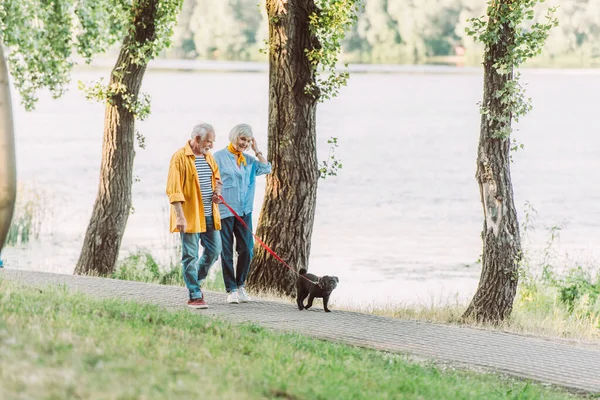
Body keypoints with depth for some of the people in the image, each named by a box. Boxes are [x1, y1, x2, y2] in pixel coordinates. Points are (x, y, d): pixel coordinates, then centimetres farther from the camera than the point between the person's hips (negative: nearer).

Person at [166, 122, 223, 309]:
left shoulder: (208, 156, 12)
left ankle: (195, 281, 30)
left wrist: (217, 191, 7)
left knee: (214, 250, 9)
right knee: (190, 255, -2)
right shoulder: (180, 157, -11)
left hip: (209, 215, 7)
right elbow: (174, 190, -16)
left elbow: (216, 178, 29)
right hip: (190, 216, -7)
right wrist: (180, 216, -22)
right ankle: (195, 296, 1)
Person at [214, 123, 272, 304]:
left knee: (246, 250, 2)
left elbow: (266, 169, 5)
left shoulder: (248, 160, 14)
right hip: (224, 212, -5)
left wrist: (256, 150, 3)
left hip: (244, 211, 5)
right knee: (226, 252, -1)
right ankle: (231, 290, 5)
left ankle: (240, 285, 18)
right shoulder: (219, 157, -3)